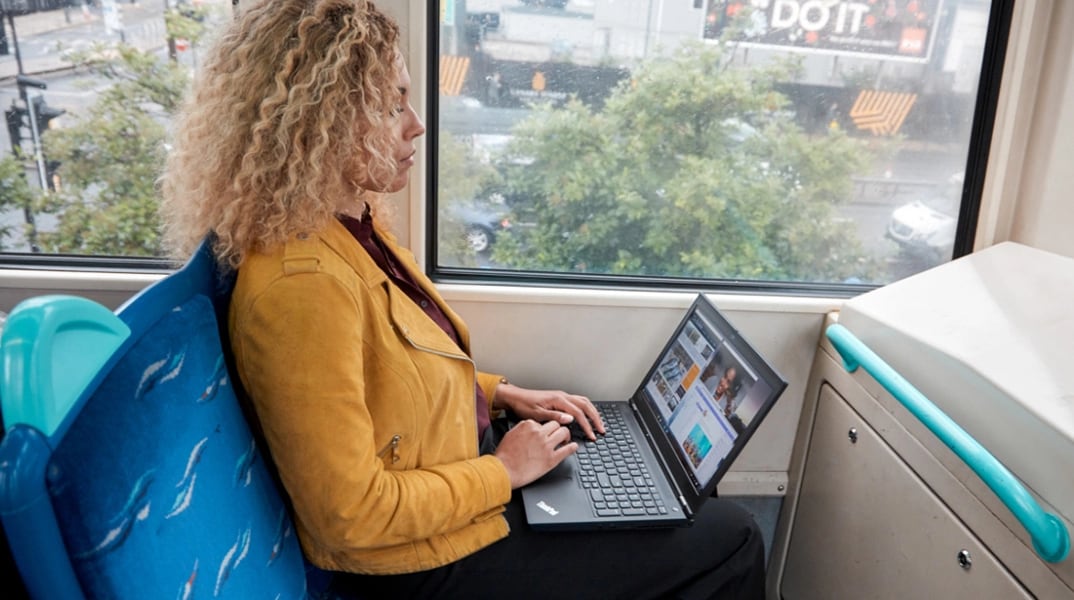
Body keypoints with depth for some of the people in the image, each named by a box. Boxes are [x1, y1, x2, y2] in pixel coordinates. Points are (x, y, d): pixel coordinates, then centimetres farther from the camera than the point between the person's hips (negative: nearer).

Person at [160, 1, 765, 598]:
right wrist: (504, 472, -17)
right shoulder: (302, 284, -32)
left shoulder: (353, 224, -2)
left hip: (468, 459, 9)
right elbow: (352, 513, -27)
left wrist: (501, 393, 4)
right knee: (731, 541, 2)